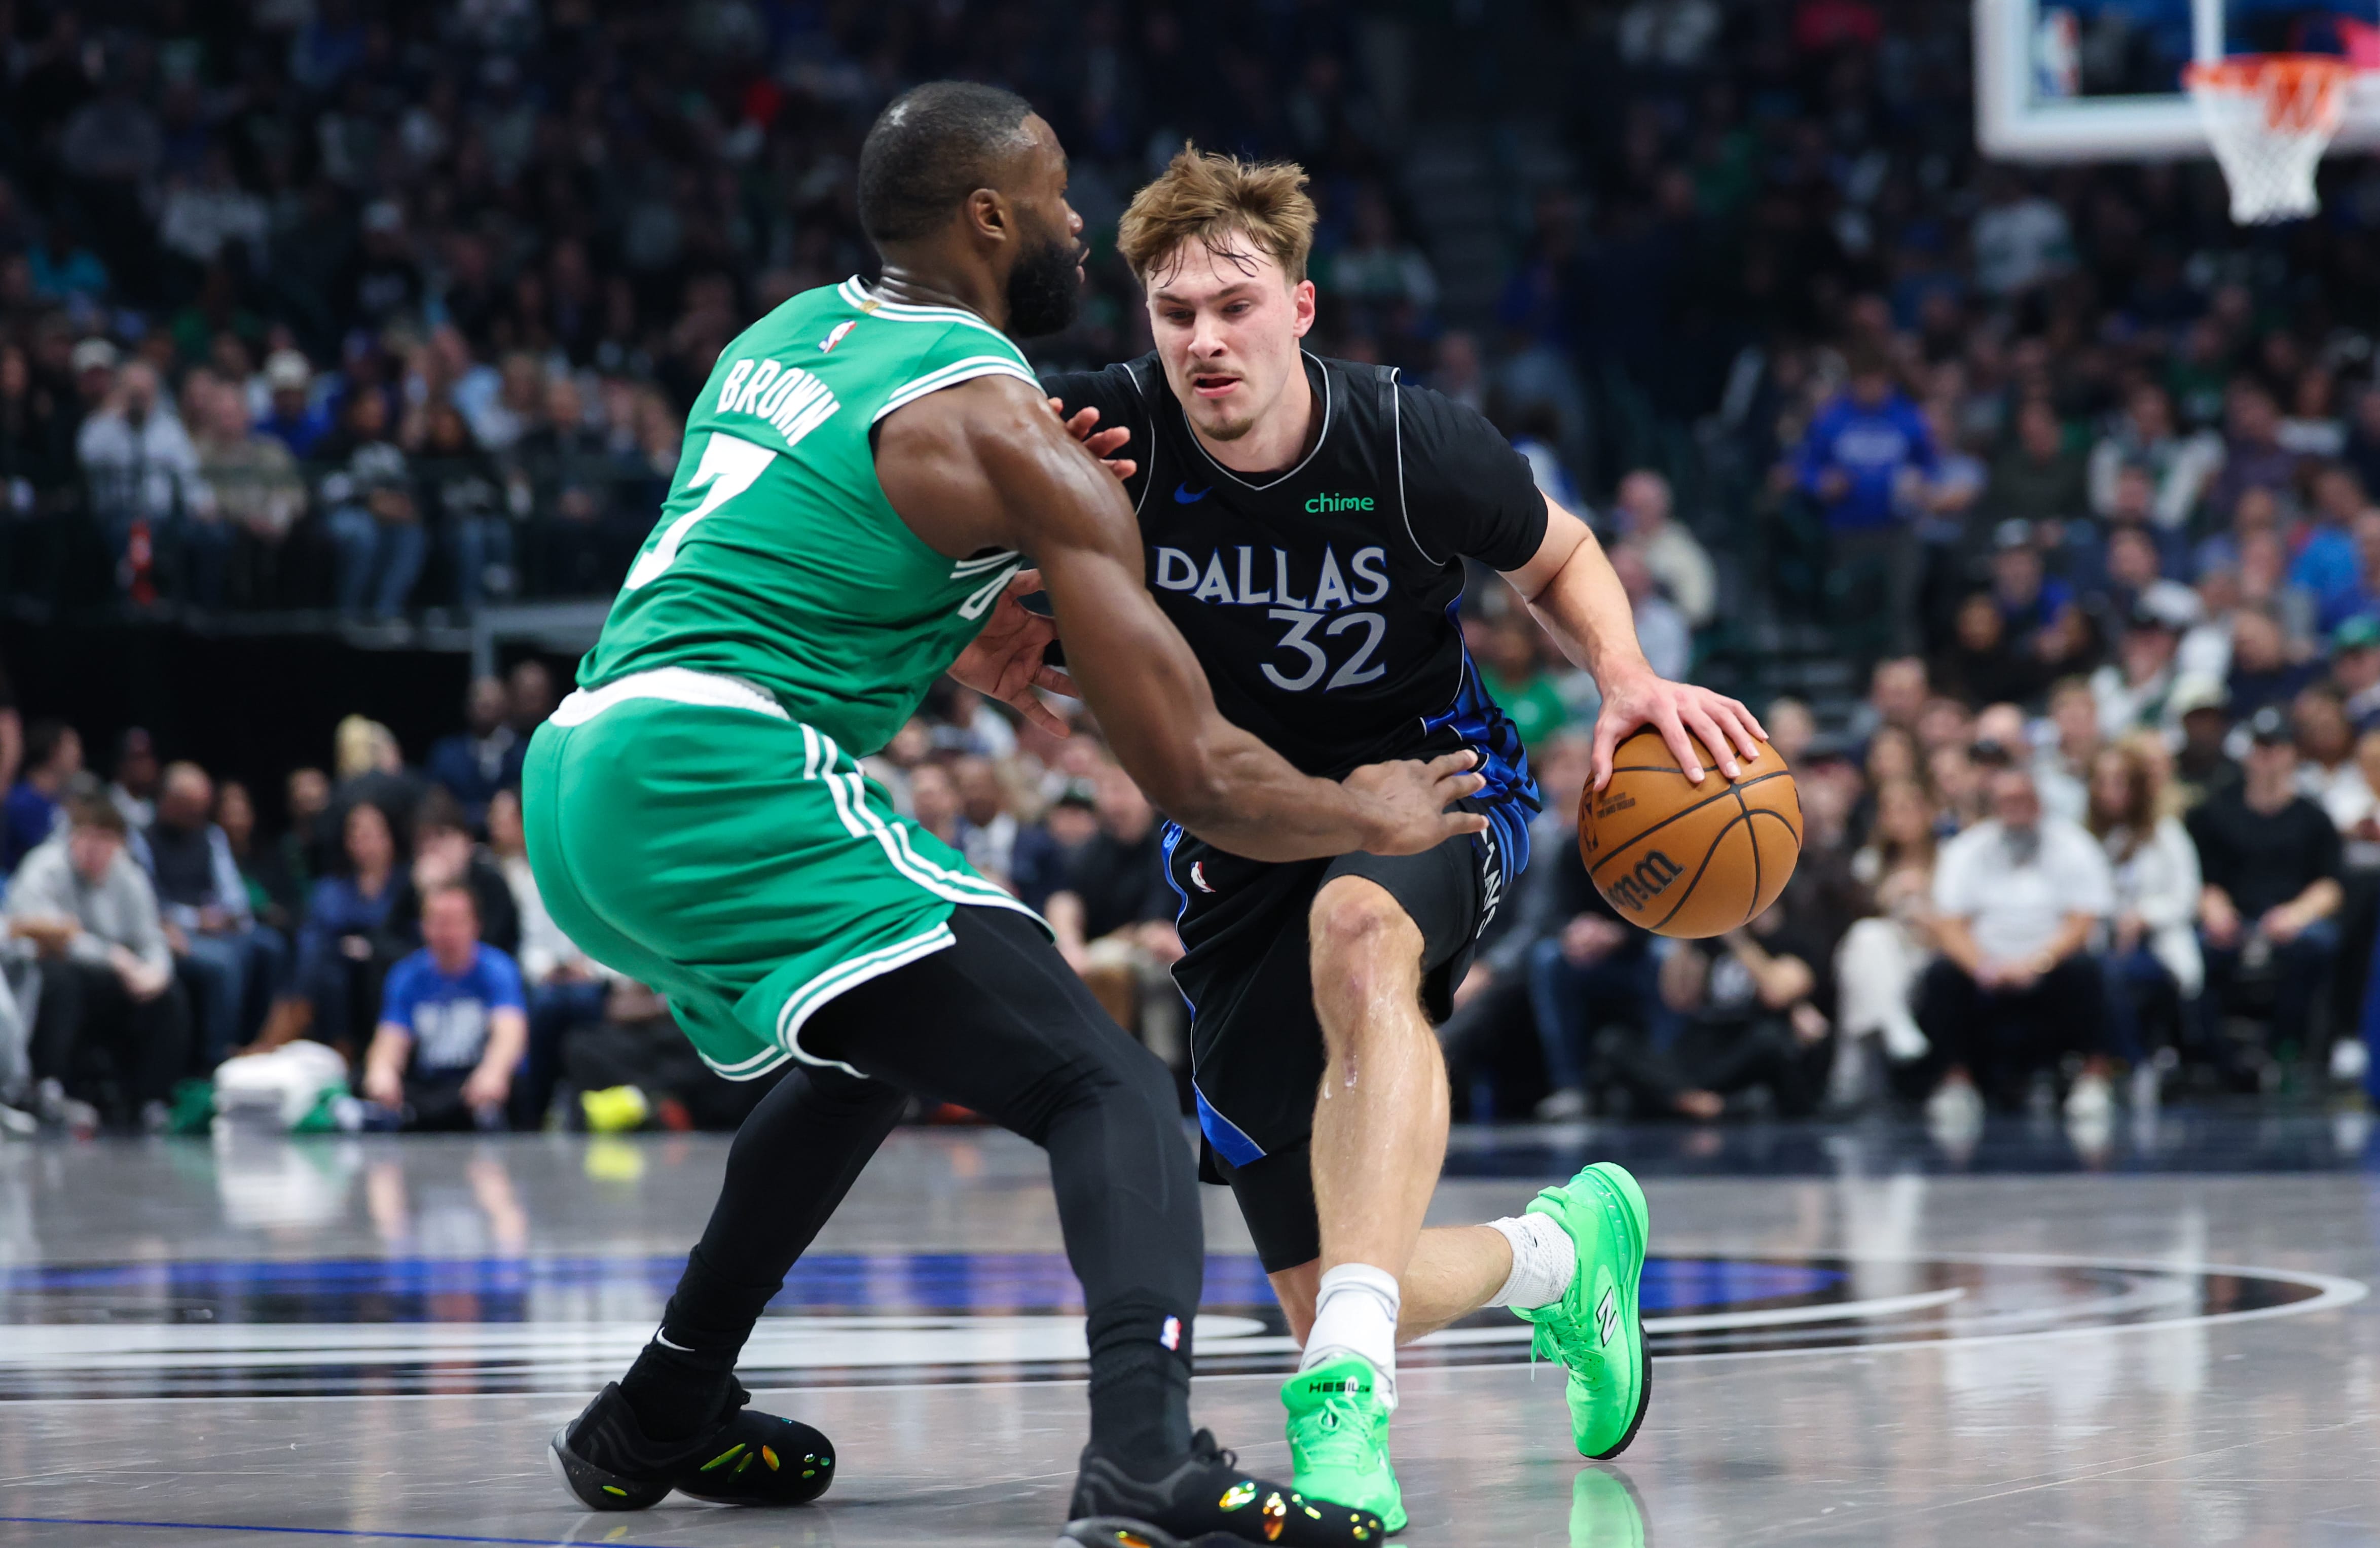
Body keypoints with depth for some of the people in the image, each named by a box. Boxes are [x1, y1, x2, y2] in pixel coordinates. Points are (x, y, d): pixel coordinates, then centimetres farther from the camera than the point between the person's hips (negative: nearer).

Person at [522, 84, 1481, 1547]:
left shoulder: (783, 336, 22)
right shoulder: (1008, 431, -3)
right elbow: (1197, 777, -3)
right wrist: (1371, 816, 14)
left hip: (573, 783, 9)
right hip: (721, 781, -9)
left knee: (883, 1038, 35)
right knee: (1112, 1093, -10)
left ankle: (657, 1421, 40)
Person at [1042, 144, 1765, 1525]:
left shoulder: (1413, 445, -17)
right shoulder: (1109, 430, -17)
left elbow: (1558, 558, 3)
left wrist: (1630, 677, -17)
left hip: (1435, 779, -3)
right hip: (1242, 832, 3)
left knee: (1358, 925, -43)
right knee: (1324, 1297, 0)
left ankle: (1348, 1393, -52)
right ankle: (1562, 1252, 36)